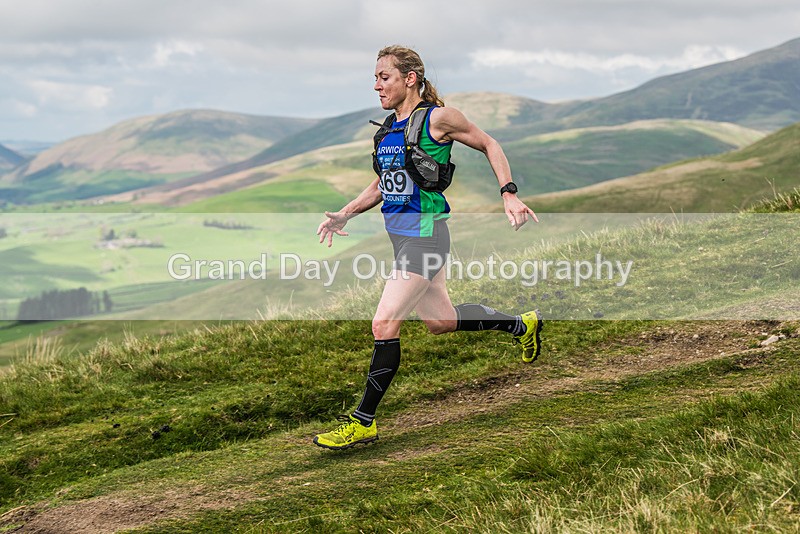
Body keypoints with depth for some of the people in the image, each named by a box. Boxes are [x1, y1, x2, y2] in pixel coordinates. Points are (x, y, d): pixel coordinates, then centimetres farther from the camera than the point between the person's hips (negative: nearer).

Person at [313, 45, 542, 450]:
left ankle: (364, 422, -2)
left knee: (384, 325, -12)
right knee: (440, 321, 19)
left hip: (425, 235, -9)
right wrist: (344, 215, 10)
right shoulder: (387, 128, 11)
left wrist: (509, 195, -8)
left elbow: (488, 145, 1)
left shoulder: (436, 118, -10)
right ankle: (522, 325, 40)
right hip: (400, 235, 9)